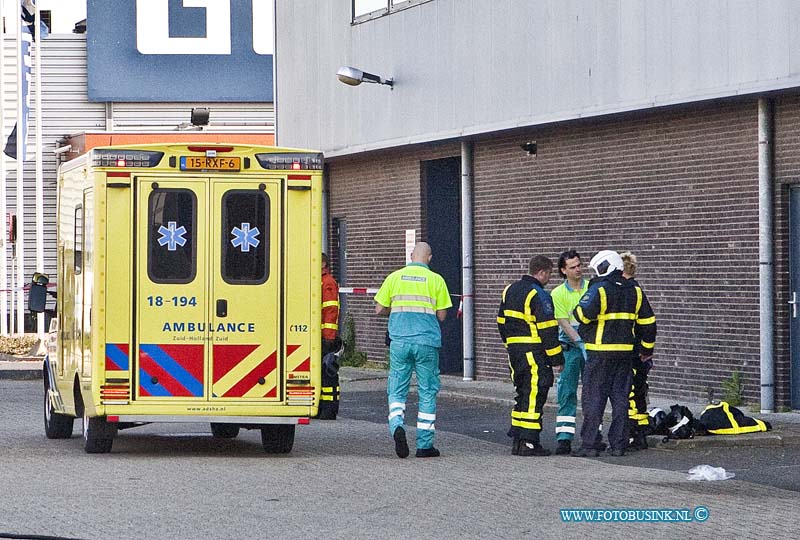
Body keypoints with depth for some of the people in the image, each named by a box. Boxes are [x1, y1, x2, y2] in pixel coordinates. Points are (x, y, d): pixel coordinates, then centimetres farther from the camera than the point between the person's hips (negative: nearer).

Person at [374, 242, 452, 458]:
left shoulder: (395, 277, 5)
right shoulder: (436, 280, 0)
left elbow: (379, 309, 6)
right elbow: (441, 315, 0)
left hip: (399, 341, 1)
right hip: (427, 342, -1)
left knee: (397, 390, 8)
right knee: (427, 392, 7)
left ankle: (397, 425, -20)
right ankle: (424, 444, 8)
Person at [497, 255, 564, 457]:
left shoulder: (510, 290, 13)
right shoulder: (539, 295, -14)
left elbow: (502, 321, 19)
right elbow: (547, 330, -15)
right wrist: (557, 357, -9)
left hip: (514, 350, 8)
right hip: (534, 353, -8)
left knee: (522, 394, 16)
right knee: (534, 396, -4)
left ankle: (517, 439, 16)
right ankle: (529, 442, -6)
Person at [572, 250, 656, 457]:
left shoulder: (599, 289, -10)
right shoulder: (634, 290, 10)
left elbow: (584, 314, -21)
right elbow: (647, 321, 14)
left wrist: (578, 308, 2)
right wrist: (647, 348, 23)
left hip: (600, 352, -6)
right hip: (625, 352, 6)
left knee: (594, 398, -2)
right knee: (620, 397, 10)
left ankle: (589, 444, -3)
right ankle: (619, 444, 10)